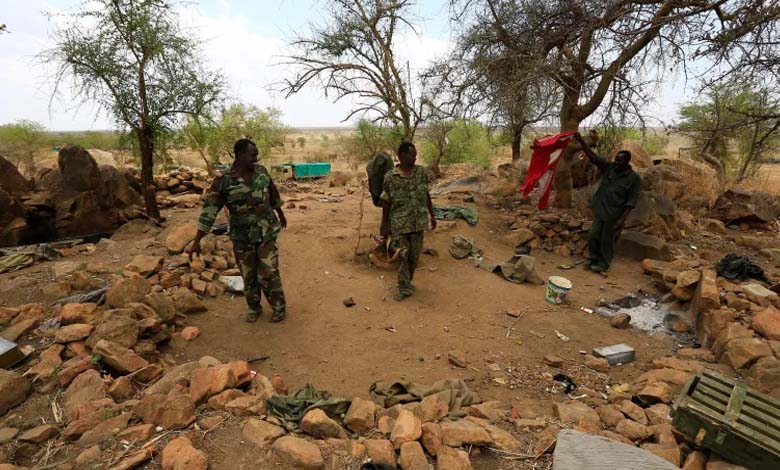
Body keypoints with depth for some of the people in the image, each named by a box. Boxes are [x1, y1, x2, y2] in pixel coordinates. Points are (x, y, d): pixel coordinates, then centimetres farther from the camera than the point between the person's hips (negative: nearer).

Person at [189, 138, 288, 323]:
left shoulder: (261, 171, -4)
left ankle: (279, 307, 21)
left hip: (266, 233, 1)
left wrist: (280, 213, 25)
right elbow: (209, 210, -13)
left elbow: (273, 193, 13)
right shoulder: (223, 181, -13)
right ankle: (254, 308, 33)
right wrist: (197, 241, -15)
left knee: (268, 273, 2)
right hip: (242, 237, -1)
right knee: (248, 275, 12)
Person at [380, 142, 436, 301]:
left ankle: (407, 282, 33)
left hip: (418, 222, 3)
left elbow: (427, 195, 10)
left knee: (415, 255, 12)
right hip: (399, 223, -3)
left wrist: (432, 216, 11)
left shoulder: (422, 172, -1)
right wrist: (385, 226, -1)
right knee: (403, 255, 2)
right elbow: (386, 203, -3)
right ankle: (405, 287, 18)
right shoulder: (390, 177, -9)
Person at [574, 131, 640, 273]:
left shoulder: (634, 178, -12)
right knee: (592, 236, 9)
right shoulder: (609, 168, -2)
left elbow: (631, 201, -12)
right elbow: (593, 156, -9)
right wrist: (581, 141, -20)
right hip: (600, 210, 5)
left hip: (614, 215, -4)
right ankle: (594, 259, 28)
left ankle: (603, 264, 23)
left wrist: (622, 219, -17)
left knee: (607, 241, 6)